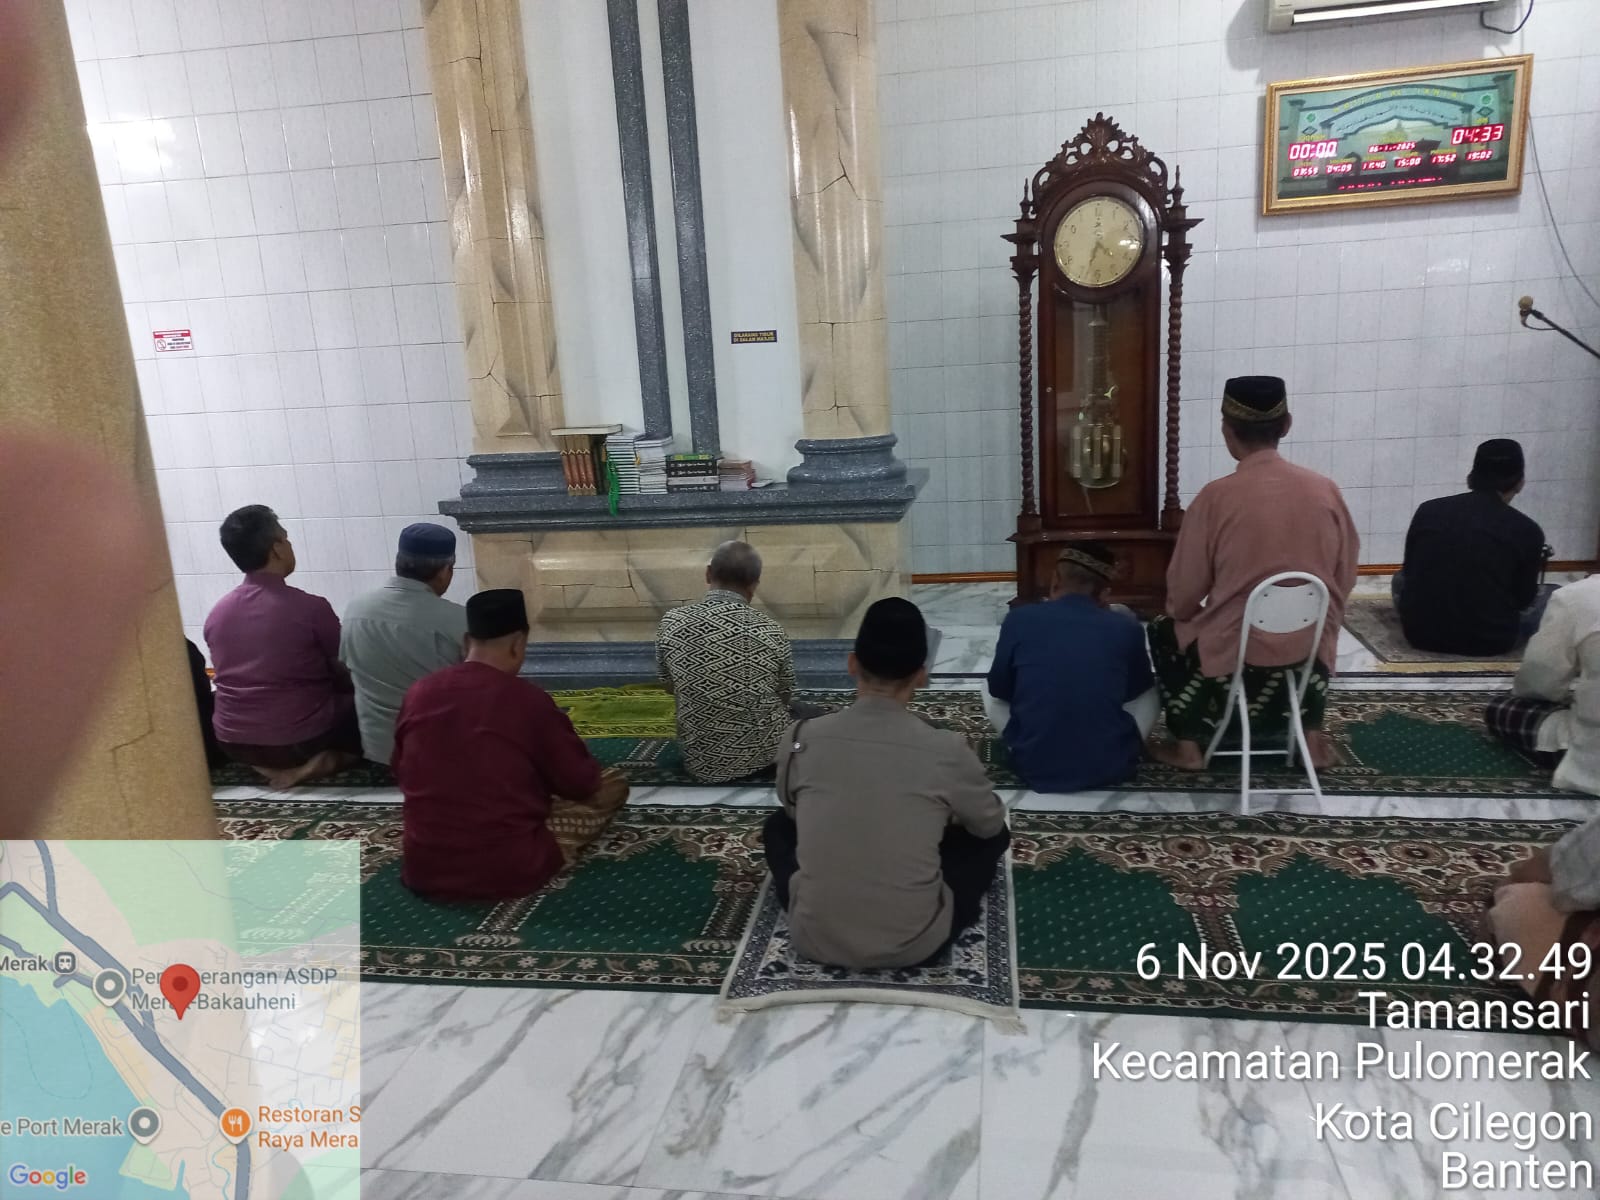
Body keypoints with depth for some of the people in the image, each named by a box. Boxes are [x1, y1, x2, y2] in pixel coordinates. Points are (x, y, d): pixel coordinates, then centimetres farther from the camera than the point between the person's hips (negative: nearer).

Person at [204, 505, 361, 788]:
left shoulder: (216, 613, 0)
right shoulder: (311, 607, -16)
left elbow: (239, 679, 13)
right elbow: (345, 675, -4)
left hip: (234, 742, 5)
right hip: (300, 738, -5)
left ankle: (270, 764, 8)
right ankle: (325, 760, -5)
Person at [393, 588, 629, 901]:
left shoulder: (419, 693, -4)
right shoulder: (529, 700, -18)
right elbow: (582, 783, -8)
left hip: (423, 872, 4)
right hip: (509, 873, -3)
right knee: (613, 785, 12)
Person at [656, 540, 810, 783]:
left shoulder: (671, 622, -13)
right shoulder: (771, 631, -15)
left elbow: (669, 686, 4)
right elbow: (784, 697, 1)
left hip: (702, 761, 4)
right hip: (765, 753, -4)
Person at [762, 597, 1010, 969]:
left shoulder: (800, 738, -9)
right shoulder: (947, 751, -14)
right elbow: (990, 826, 8)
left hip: (815, 939, 2)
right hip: (915, 944, -1)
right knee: (992, 835, 22)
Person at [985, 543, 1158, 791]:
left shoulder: (1019, 619, -7)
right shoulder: (1126, 627, -6)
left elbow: (999, 691, 7)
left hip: (1035, 767, 0)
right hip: (1110, 767, 1)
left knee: (989, 694, 25)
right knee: (1150, 690, 24)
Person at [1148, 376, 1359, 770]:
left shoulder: (1216, 496, -17)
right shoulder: (1325, 490, -6)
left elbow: (1183, 594, -9)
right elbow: (1345, 578, 5)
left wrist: (1179, 613, 14)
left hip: (1234, 650, -4)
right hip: (1310, 644, 4)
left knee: (1165, 632, 26)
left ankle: (1189, 745, 21)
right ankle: (1312, 734, 29)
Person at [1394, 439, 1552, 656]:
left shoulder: (1428, 510, 0)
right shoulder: (1527, 530, -7)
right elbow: (1523, 599, 5)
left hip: (1420, 633, 2)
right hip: (1490, 641, -2)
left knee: (1401, 578, 32)